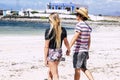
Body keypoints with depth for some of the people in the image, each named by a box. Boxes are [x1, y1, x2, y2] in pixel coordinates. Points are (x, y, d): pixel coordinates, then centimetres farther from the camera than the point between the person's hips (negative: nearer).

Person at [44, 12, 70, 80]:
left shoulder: (49, 31, -17)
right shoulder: (63, 30, -2)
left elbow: (46, 46, -15)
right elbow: (66, 41, 12)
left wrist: (45, 59, -8)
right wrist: (68, 49, 31)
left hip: (51, 52, -5)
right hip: (59, 52, 6)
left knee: (55, 74, 0)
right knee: (50, 72, 24)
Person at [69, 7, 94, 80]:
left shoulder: (79, 25, -15)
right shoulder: (87, 26, 10)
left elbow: (74, 38, -20)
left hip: (78, 50, -8)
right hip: (85, 51, 8)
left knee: (77, 69, 2)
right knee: (83, 68, 18)